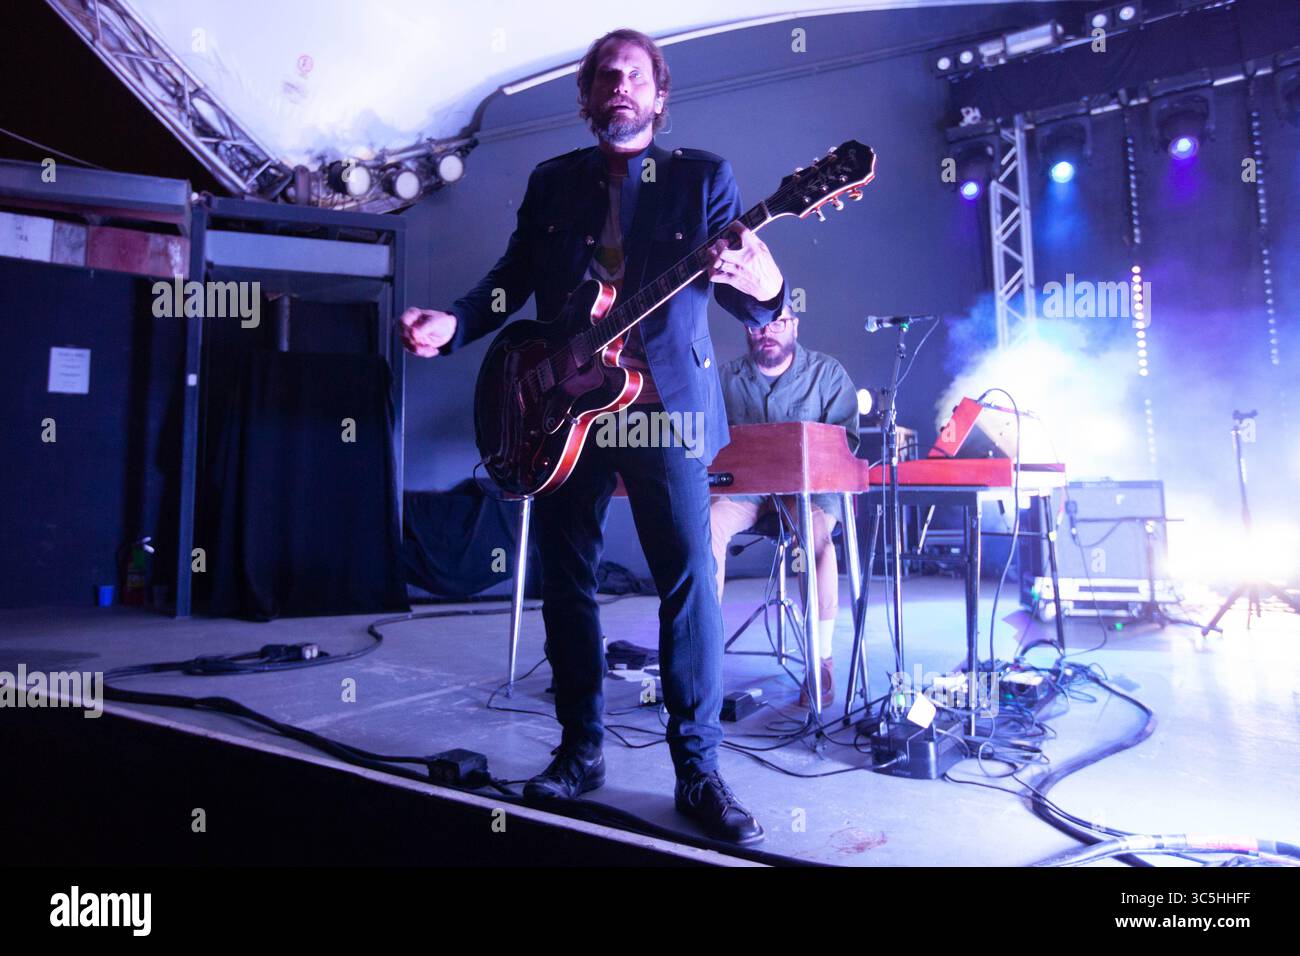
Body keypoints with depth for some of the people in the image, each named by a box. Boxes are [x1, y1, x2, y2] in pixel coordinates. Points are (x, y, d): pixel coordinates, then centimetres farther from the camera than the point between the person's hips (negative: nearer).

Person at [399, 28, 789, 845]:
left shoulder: (704, 176, 6)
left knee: (688, 581, -6)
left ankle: (698, 768, 8)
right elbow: (512, 279, 12)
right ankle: (581, 748, 22)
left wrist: (766, 288, -27)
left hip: (667, 406, -3)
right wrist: (453, 324, -6)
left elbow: (747, 289, -3)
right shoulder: (551, 182, 14)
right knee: (566, 580, 6)